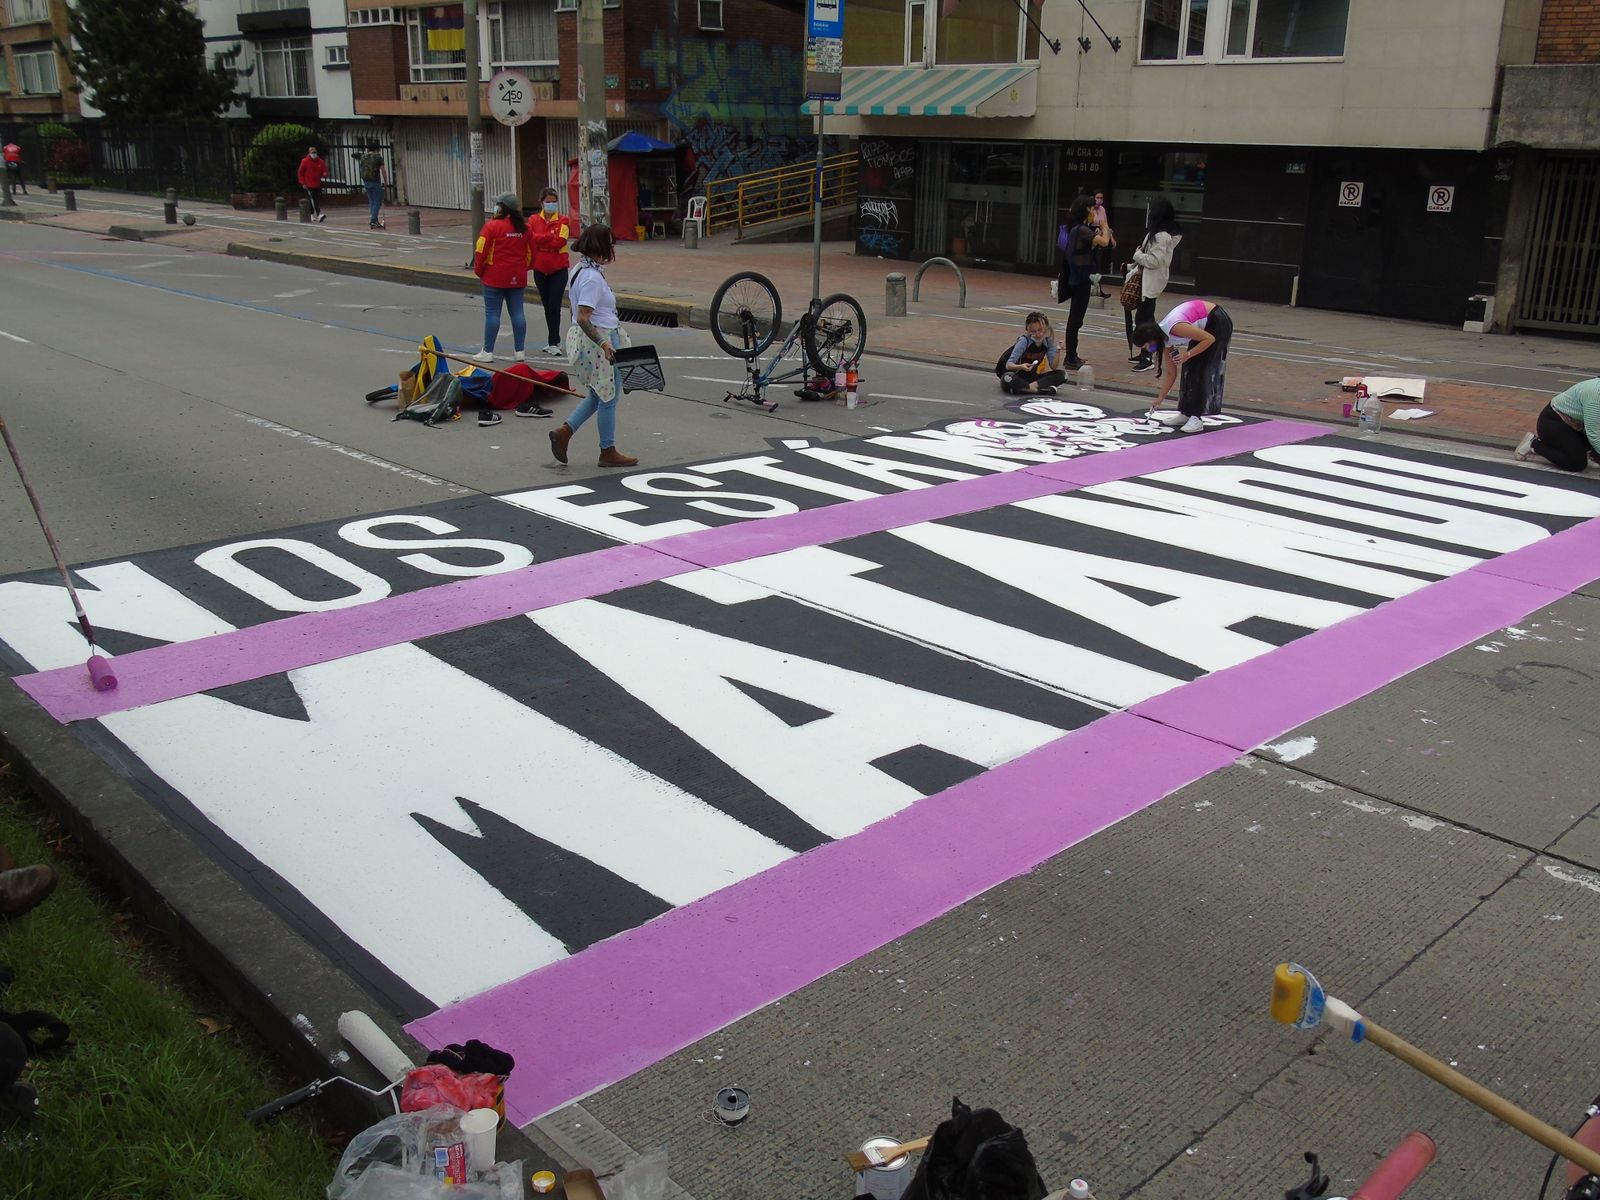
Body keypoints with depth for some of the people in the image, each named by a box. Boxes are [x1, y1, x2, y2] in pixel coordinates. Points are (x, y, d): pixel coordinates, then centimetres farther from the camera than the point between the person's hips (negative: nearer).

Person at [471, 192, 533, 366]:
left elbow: (481, 251, -10)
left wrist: (479, 270, 4)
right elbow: (531, 253, 15)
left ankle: (488, 351, 3)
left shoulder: (491, 226, -11)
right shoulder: (524, 227, 6)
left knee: (492, 313, 0)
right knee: (517, 313, 8)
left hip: (495, 278, -5)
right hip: (518, 279, 5)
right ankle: (519, 351, 10)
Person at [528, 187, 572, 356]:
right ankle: (555, 340, 22)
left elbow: (560, 242, -15)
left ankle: (554, 342, -2)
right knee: (547, 307, 11)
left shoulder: (562, 221, -2)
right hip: (540, 269, 3)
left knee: (554, 307, -8)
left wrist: (540, 241, -11)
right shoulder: (533, 220, 6)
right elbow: (532, 238, -10)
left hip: (559, 269, -3)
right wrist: (551, 236, -15)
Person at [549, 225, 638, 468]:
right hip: (600, 340, -10)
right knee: (608, 396, 4)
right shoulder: (593, 277, -21)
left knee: (599, 394, 20)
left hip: (592, 339, 10)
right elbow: (583, 318, -26)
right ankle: (608, 452, 15)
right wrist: (603, 343, -28)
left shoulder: (580, 269, 10)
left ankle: (564, 431, 17)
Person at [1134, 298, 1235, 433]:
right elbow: (1171, 372, 5)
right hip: (1204, 325, 8)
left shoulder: (1175, 328, -31)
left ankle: (1196, 418, -12)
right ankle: (1186, 413, 14)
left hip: (1219, 322, -8)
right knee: (1189, 367, 6)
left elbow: (1210, 339, -24)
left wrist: (1188, 354, -25)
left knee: (1201, 370, -11)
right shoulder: (1165, 340, -3)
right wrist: (1160, 399, 7)